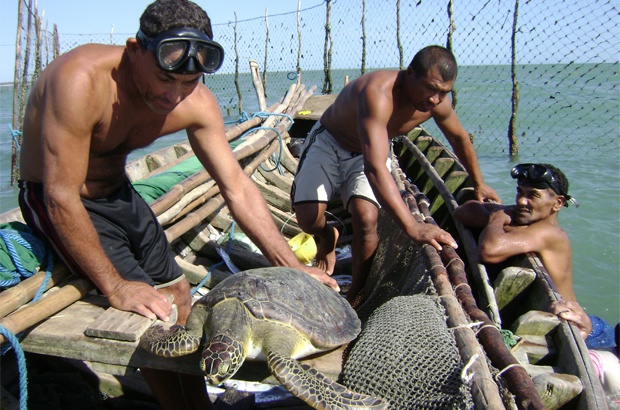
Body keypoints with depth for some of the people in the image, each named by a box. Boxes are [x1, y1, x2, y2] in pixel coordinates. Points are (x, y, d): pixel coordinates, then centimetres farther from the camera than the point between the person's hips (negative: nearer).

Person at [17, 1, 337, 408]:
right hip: (55, 200, -6)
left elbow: (237, 188, -13)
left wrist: (292, 266, -16)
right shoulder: (82, 80, -34)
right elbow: (61, 196, -31)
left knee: (179, 296, 8)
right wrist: (115, 286, -26)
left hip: (118, 191, 6)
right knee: (153, 315, -14)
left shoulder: (196, 102, -16)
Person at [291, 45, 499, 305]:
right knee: (309, 218, -19)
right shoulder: (379, 93, -40)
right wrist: (412, 228, -56)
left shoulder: (438, 103, -17)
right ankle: (328, 237, 21)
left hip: (371, 147, 4)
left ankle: (356, 295, 2)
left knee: (367, 219, -21)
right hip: (329, 142, -3)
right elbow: (375, 167, -50)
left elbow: (460, 139, 7)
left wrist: (479, 183, 17)